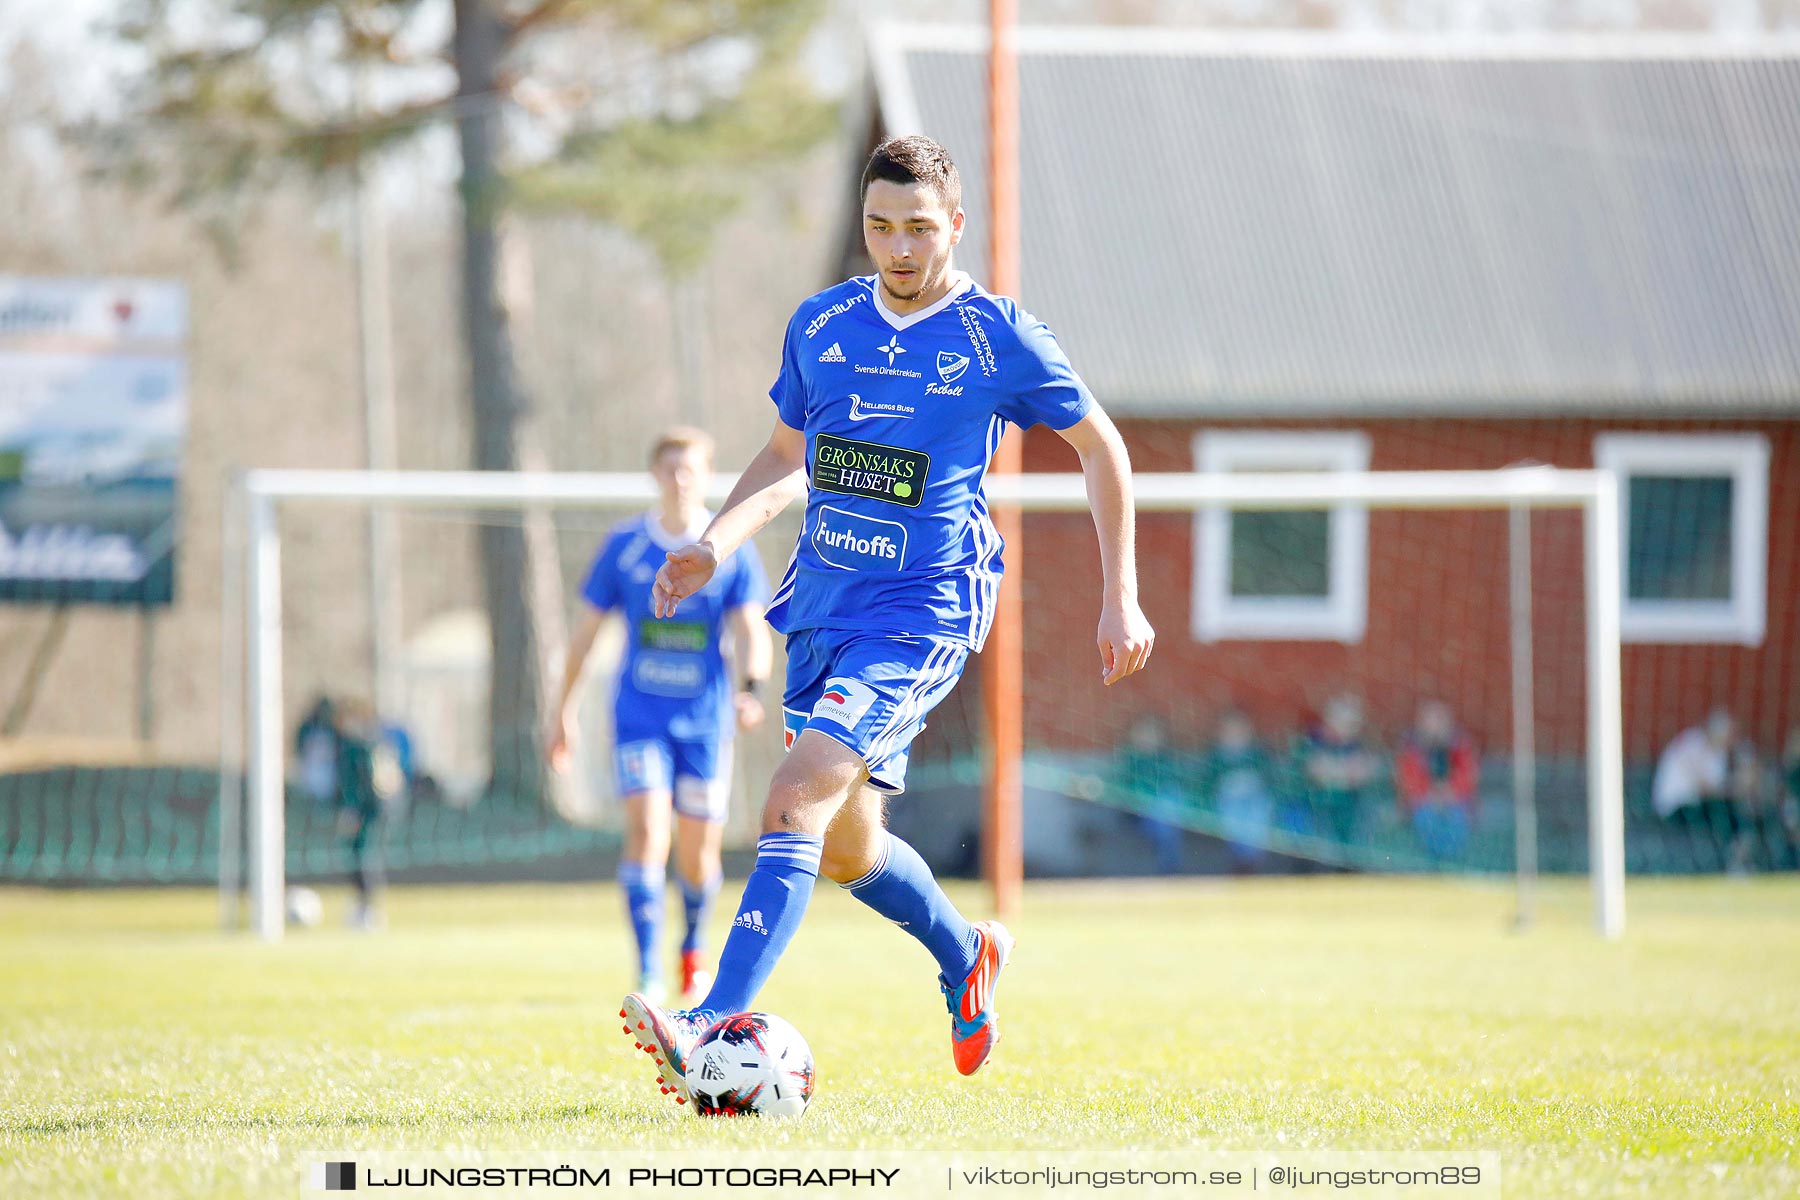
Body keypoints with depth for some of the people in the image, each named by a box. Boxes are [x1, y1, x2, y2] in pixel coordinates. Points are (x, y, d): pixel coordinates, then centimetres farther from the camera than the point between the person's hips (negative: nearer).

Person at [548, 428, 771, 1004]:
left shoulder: (732, 550, 0)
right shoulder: (625, 546, 2)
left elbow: (751, 631, -6)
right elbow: (587, 628, 10)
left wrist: (748, 686, -26)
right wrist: (564, 707, 9)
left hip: (705, 720, 0)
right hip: (639, 714, 0)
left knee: (697, 853, 5)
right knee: (646, 833, -18)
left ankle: (694, 951, 34)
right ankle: (648, 974, -19)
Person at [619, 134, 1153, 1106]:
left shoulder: (999, 339, -6)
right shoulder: (821, 325, 7)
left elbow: (1100, 448, 5)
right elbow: (787, 458, 21)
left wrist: (1119, 598, 2)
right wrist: (716, 542, 4)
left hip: (920, 616, -6)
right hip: (822, 610, 6)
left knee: (796, 799, -23)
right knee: (844, 846, 15)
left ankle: (718, 1022, -31)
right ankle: (965, 957, 42)